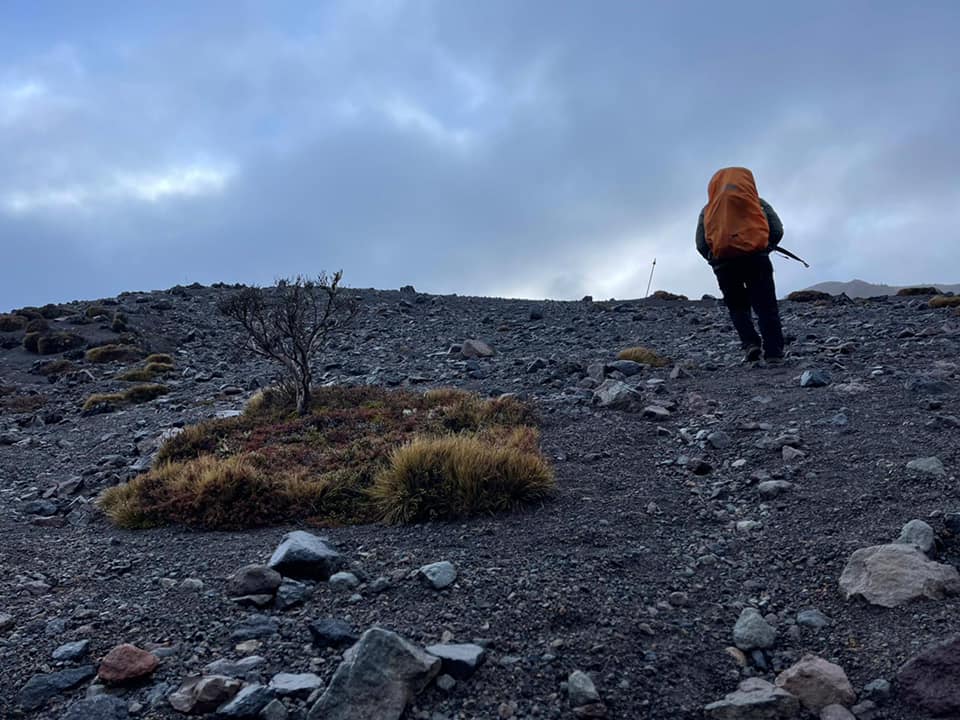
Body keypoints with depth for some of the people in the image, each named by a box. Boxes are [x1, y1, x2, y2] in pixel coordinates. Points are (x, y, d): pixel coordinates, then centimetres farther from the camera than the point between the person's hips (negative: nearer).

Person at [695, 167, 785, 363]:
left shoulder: (708, 210, 19)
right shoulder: (759, 203, 19)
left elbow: (701, 244, 9)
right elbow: (777, 231, 10)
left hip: (724, 262, 1)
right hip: (756, 259, -1)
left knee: (737, 307, 16)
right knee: (766, 306, 4)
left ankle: (750, 343, -6)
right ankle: (773, 352, -6)